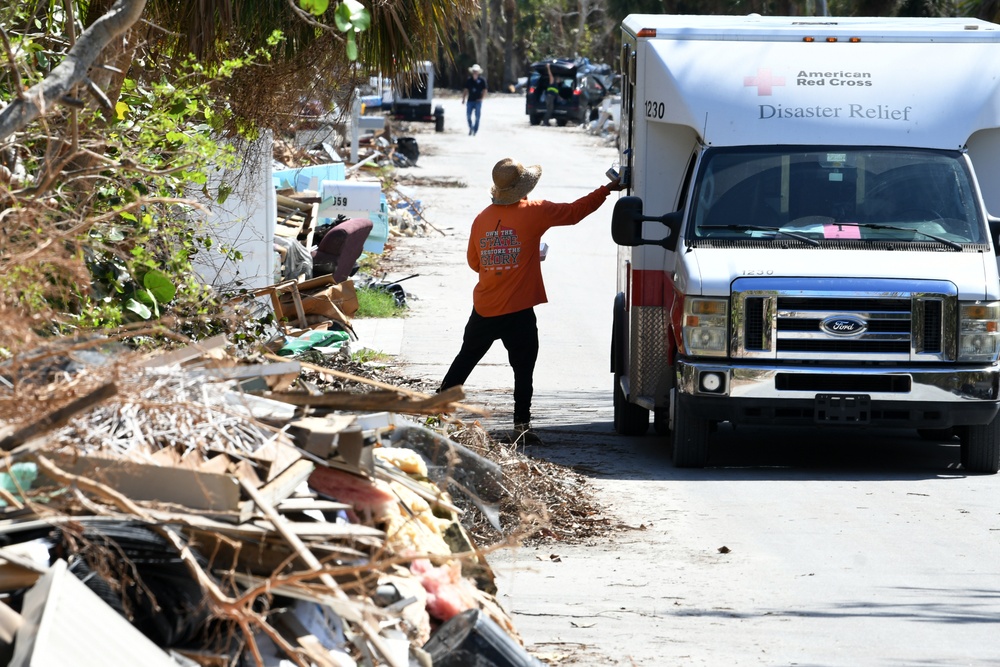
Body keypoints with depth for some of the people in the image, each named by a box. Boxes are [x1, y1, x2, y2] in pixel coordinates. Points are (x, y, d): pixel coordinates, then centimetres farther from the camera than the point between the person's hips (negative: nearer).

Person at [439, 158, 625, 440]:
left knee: (465, 360, 18)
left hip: (483, 310, 4)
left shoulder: (482, 219, 3)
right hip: (518, 311, -4)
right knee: (523, 369, 3)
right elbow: (574, 212, -5)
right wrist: (607, 190, 5)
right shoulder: (533, 212, -11)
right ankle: (522, 424, 0)